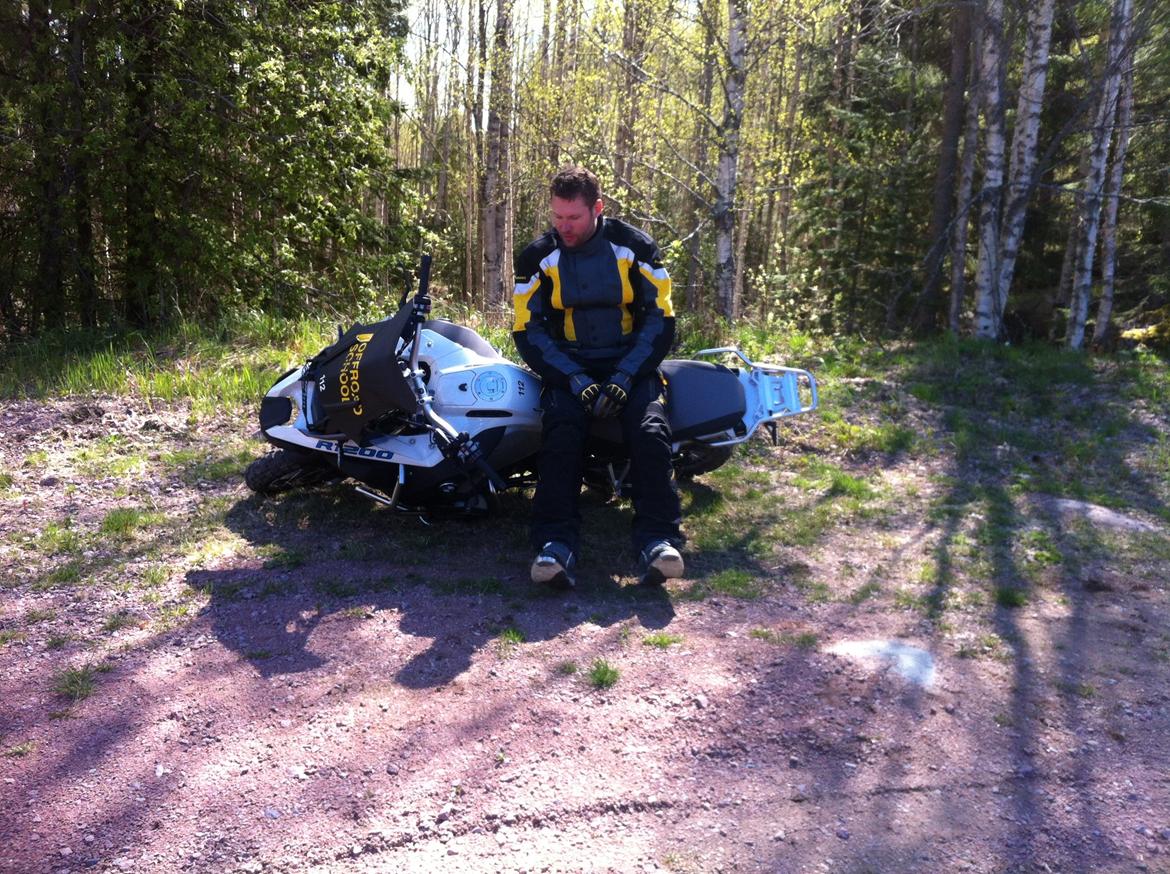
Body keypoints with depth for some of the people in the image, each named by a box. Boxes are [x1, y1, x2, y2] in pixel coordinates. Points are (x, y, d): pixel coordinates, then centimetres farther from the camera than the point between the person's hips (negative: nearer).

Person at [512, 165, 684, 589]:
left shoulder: (635, 247, -2)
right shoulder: (538, 256, 0)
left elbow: (661, 319, -2)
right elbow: (528, 331, -2)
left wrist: (624, 378, -16)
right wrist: (576, 381, -16)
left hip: (629, 363, 0)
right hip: (567, 366, 0)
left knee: (650, 430, -29)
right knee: (560, 431, -30)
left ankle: (658, 539, -31)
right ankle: (555, 545, -37)